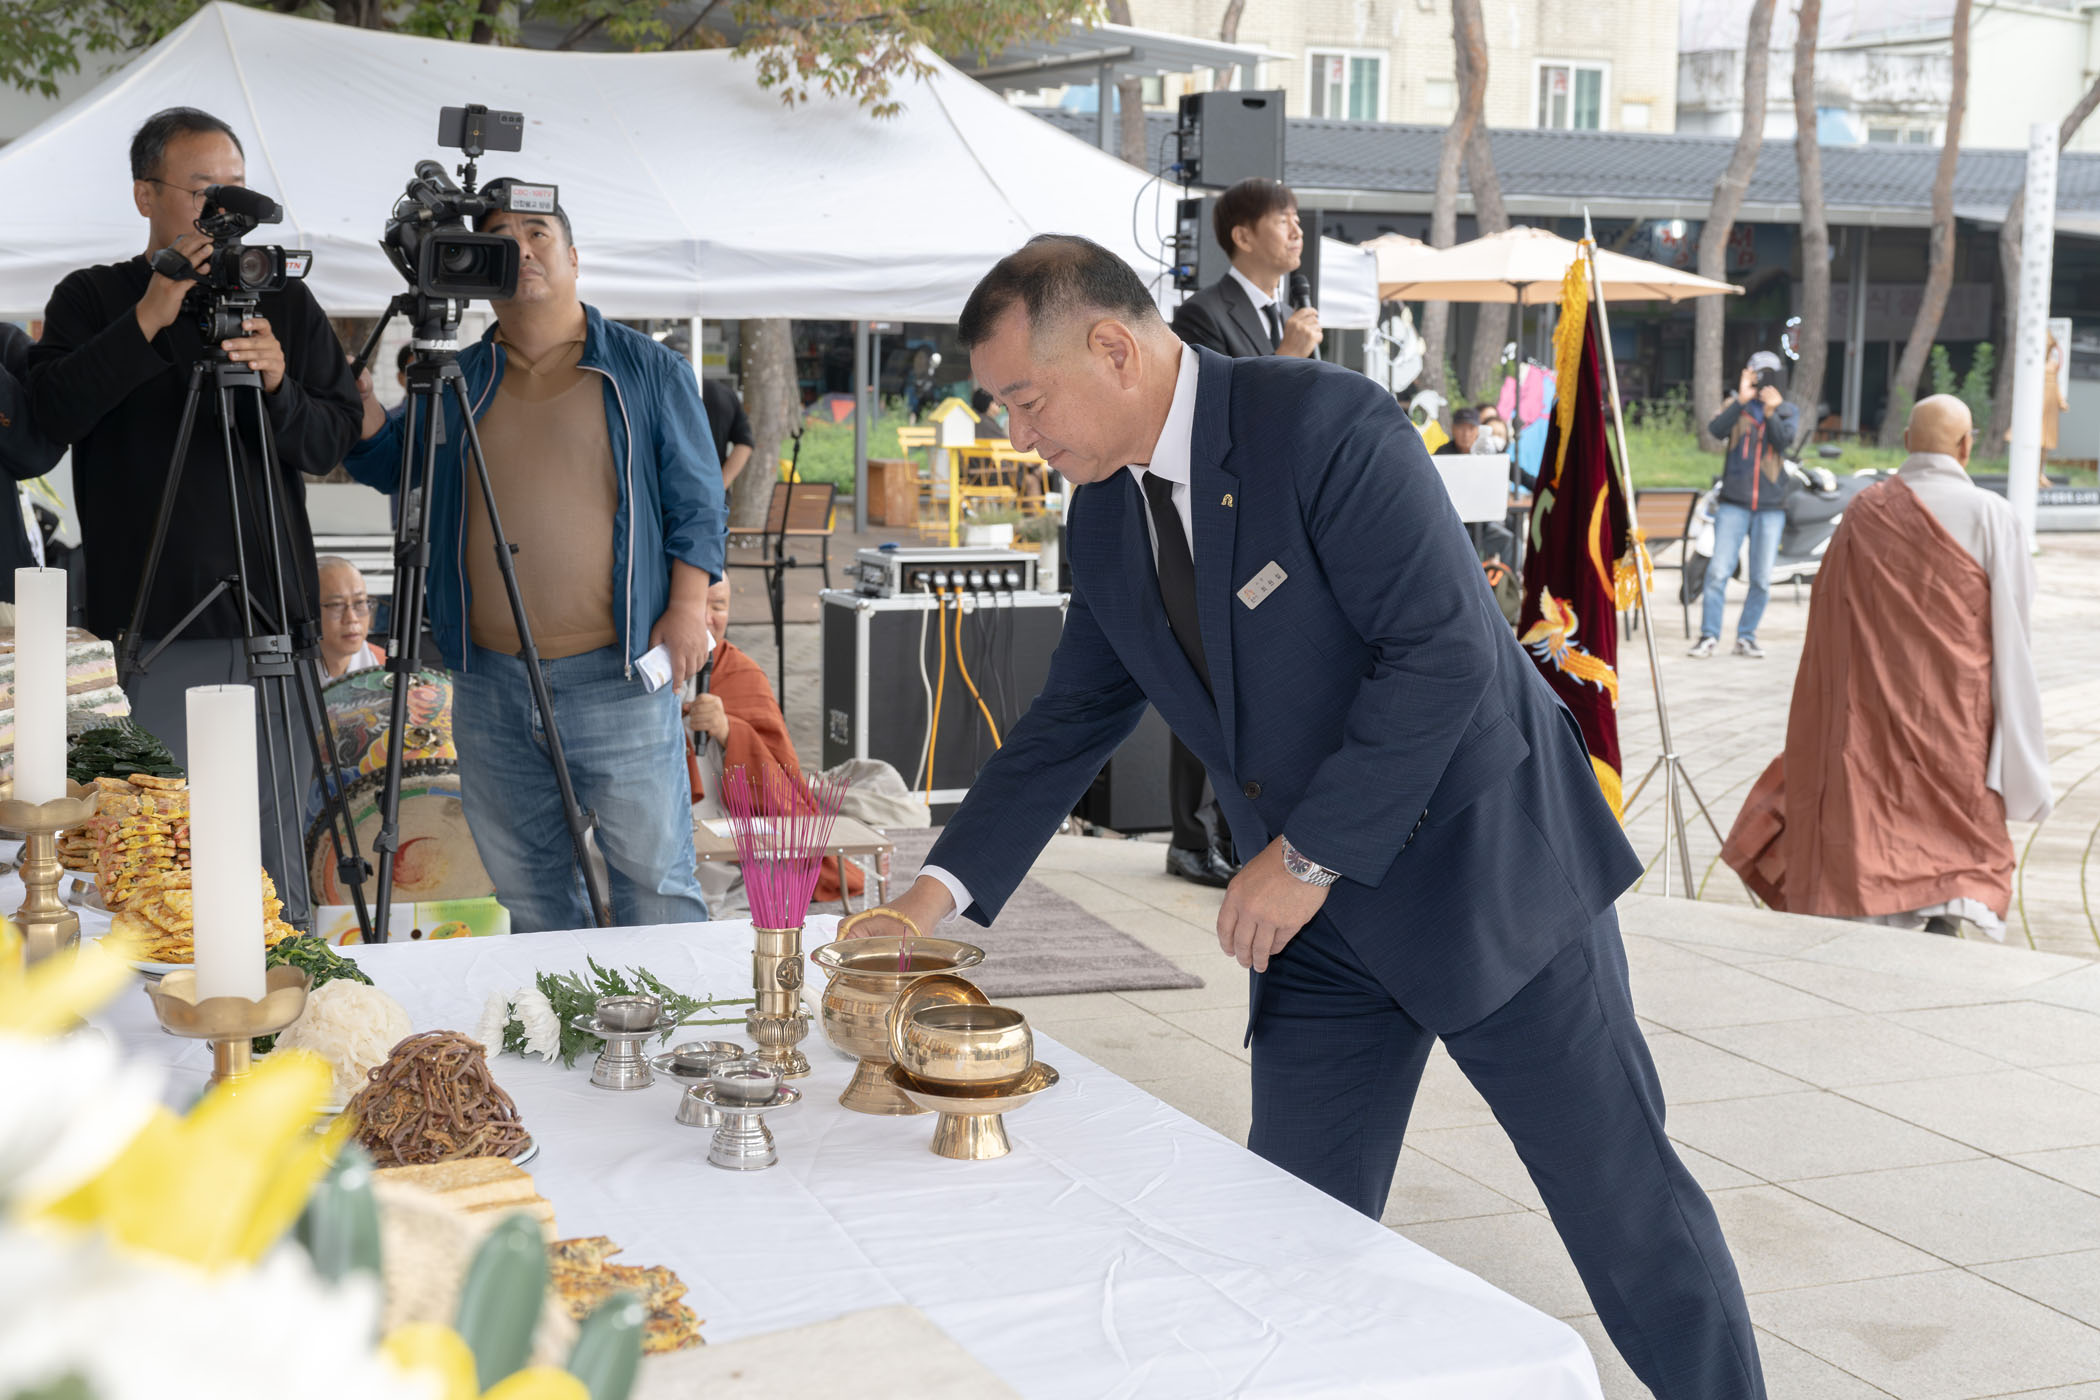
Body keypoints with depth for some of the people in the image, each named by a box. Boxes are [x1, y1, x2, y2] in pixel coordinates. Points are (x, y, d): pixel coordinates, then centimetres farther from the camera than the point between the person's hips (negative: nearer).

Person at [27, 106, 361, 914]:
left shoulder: (284, 302, 13)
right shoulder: (92, 300, 8)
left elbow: (333, 444, 7)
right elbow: (53, 410, -9)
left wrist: (279, 386, -13)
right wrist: (149, 318, -16)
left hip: (272, 620, 2)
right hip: (149, 627, -2)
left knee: (277, 845, 2)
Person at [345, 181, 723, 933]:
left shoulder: (648, 370, 4)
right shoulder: (457, 381, 15)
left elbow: (695, 500, 3)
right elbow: (385, 461, 14)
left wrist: (687, 606, -8)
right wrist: (354, 388, -3)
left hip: (615, 676, -4)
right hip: (489, 685, 4)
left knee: (653, 879, -3)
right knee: (529, 891, 11)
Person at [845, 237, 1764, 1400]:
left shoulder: (1326, 424, -19)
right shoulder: (1105, 519, 5)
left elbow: (1444, 651, -24)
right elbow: (1071, 721, 15)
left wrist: (1308, 858, -21)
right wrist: (945, 888, 6)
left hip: (1484, 868, -7)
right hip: (1320, 915, 7)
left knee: (1620, 1198, 2)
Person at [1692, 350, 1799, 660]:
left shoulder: (1788, 411, 8)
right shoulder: (1736, 407, 6)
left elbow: (1785, 440, -12)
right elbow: (1715, 430, -14)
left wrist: (1771, 413, -28)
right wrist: (1741, 400, -22)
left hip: (1771, 507, 1)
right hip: (1734, 503, -1)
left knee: (1761, 579, 3)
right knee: (1718, 571, -10)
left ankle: (1746, 637, 14)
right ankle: (1709, 635, -2)